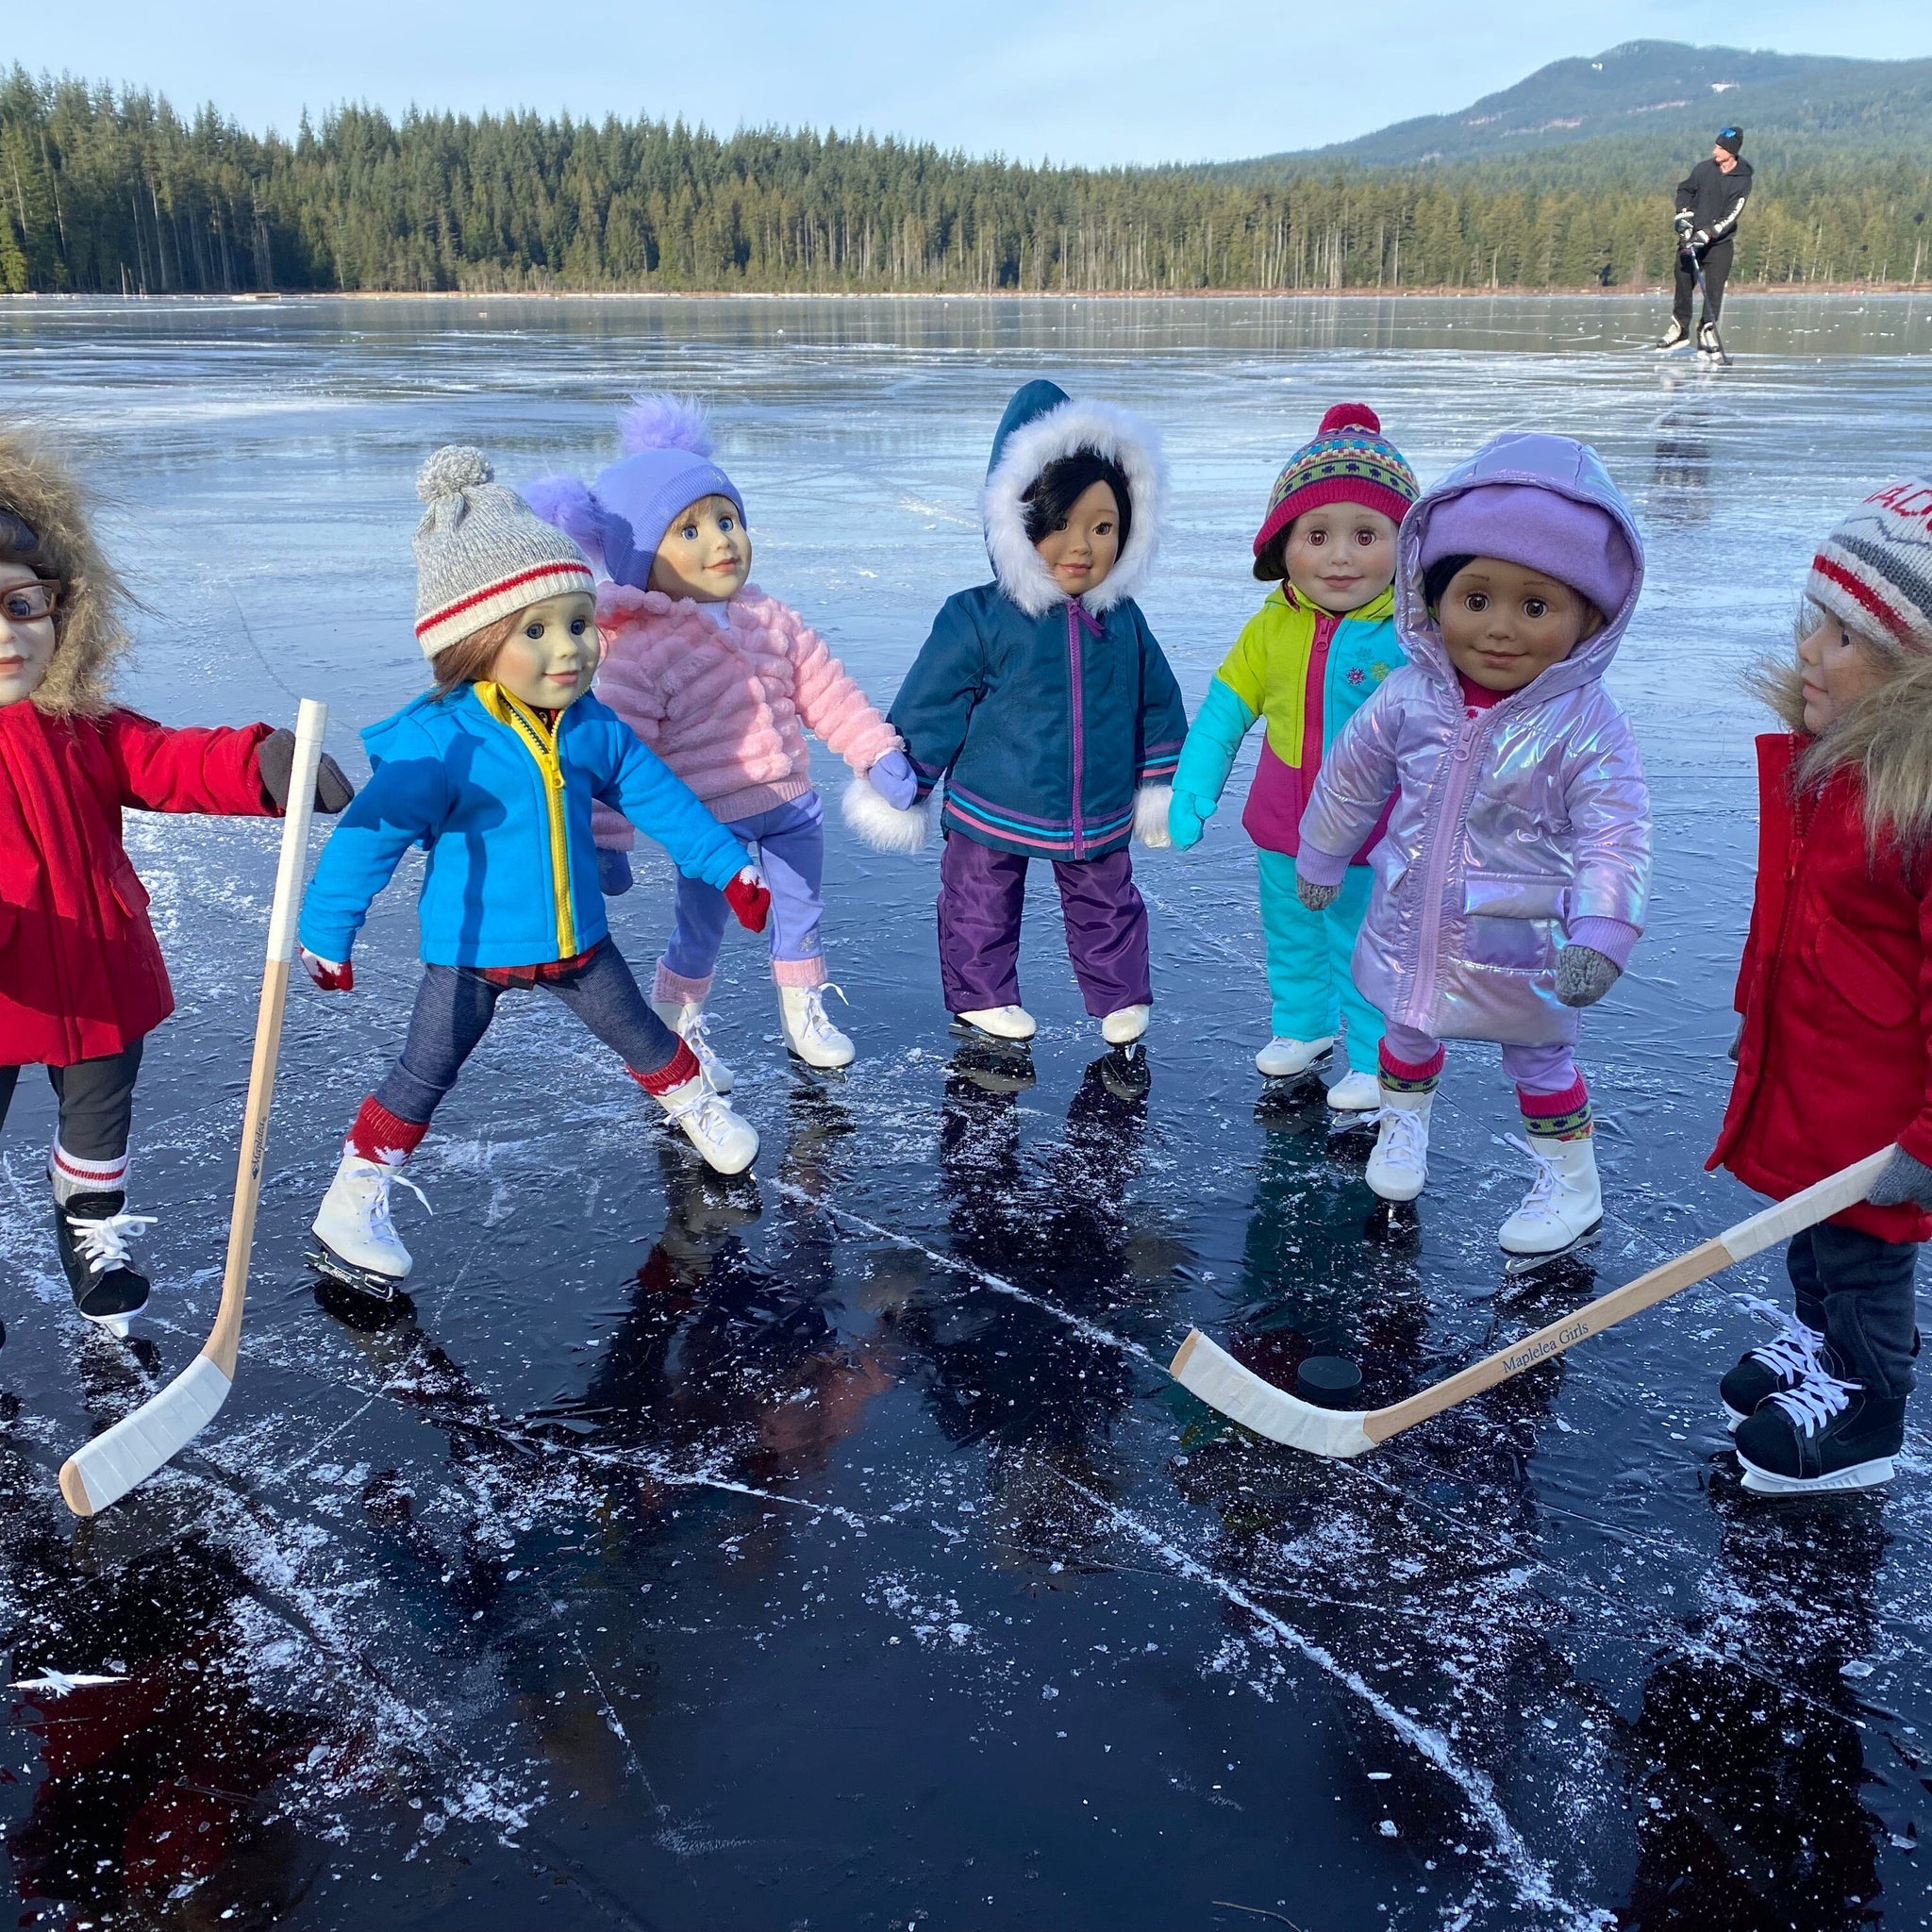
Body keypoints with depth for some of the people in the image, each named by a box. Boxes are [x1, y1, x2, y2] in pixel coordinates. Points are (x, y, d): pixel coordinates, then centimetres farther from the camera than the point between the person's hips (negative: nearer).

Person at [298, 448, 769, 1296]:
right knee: (424, 1076, 5)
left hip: (576, 936, 5)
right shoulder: (437, 742, -26)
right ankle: (353, 1202, 20)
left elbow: (660, 798, 4)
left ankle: (697, 1106, 49)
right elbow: (368, 836, -21)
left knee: (639, 1032, 22)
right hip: (472, 947, -5)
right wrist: (325, 936, -17)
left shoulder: (592, 729, -9)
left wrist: (730, 868, 7)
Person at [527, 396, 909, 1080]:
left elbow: (826, 690, 6)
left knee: (800, 914, 21)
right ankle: (675, 1032, 35)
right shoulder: (639, 651, -19)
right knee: (699, 933, 11)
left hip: (791, 804, 6)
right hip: (708, 823, -5)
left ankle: (804, 1011, 45)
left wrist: (878, 754, 6)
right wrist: (609, 842, -19)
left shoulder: (770, 618, -1)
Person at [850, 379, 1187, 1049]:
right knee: (981, 911, 15)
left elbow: (1158, 706, 10)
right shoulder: (978, 619, -18)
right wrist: (896, 792, -7)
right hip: (993, 814, -3)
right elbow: (927, 710, -11)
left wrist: (1161, 787, 14)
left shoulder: (1123, 620, -4)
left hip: (1100, 817, 3)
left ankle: (1120, 995, 39)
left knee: (1108, 906, 19)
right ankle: (982, 995, 37)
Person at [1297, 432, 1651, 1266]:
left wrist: (1599, 936, -32)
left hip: (1517, 944, -3)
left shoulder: (1586, 725, -22)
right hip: (1410, 923, 3)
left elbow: (1615, 838, -20)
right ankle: (1403, 1120, 54)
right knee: (1406, 1026, 25)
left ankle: (1571, 1183, 36)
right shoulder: (1410, 696, -13)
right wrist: (1320, 860, 15)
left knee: (1539, 1056, 15)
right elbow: (1351, 775, 4)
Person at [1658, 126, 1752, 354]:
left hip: (1720, 243, -3)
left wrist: (1706, 235, -27)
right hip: (1690, 238, 3)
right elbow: (1684, 189, 15)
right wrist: (1683, 215, 0)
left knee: (1713, 290, -7)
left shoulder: (1742, 180, -10)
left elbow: (1730, 216, -17)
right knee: (1683, 284, 5)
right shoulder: (1704, 169, -2)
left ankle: (1707, 333, 0)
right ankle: (1679, 330, 18)